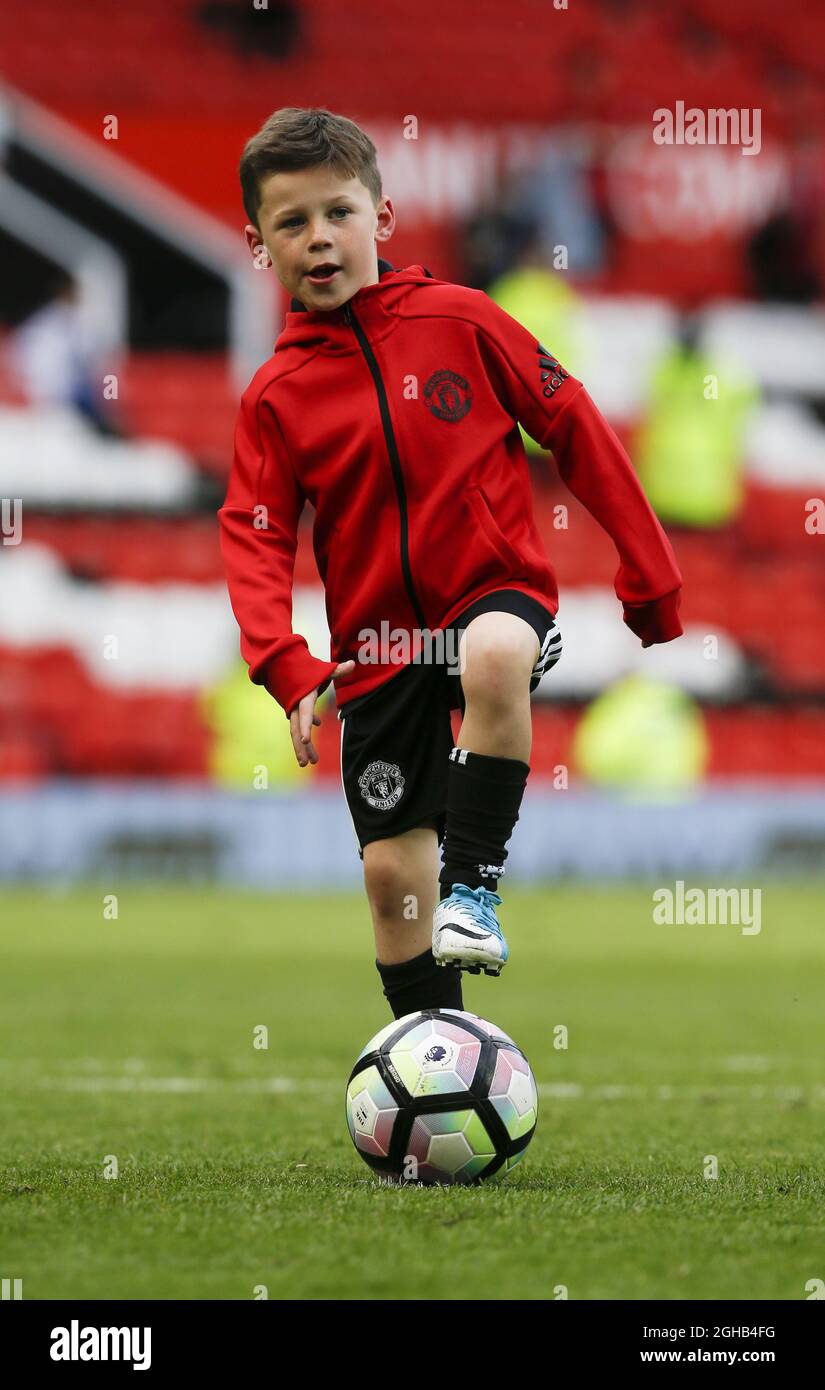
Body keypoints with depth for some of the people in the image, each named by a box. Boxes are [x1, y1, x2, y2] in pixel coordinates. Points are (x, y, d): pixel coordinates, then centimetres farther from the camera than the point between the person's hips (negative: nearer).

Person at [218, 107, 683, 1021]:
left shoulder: (458, 320, -4)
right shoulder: (274, 395, 1)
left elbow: (575, 430, 2)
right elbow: (255, 540, -3)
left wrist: (649, 577, 3)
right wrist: (286, 665, -21)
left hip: (498, 591, -3)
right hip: (378, 645, 3)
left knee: (494, 656, -39)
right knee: (391, 870, 3)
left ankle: (474, 883, -26)